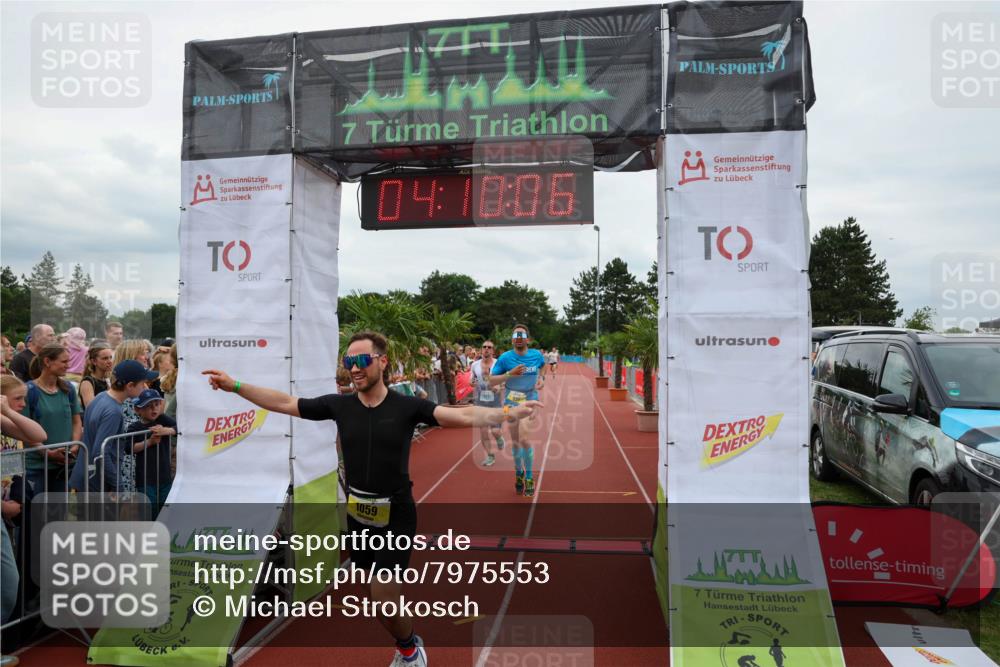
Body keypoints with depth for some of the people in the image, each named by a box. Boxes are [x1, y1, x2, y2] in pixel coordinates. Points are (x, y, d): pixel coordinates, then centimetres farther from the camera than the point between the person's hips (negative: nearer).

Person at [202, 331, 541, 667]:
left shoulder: (408, 406, -13)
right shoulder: (338, 404, -4)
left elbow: (463, 416, -21)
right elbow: (284, 403, 1)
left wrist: (509, 413, -34)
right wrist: (234, 385, -2)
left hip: (395, 515, -4)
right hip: (357, 515, 4)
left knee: (383, 595, -5)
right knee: (376, 596, 14)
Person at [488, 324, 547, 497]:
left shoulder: (537, 355, -6)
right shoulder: (505, 358, -13)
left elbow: (543, 365, 19)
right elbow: (491, 380, -11)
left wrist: (541, 378, 0)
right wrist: (510, 374, -25)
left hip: (530, 402, 0)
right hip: (511, 403, 1)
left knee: (525, 440, -12)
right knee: (515, 442, 11)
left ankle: (529, 478, 6)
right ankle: (519, 473, 34)